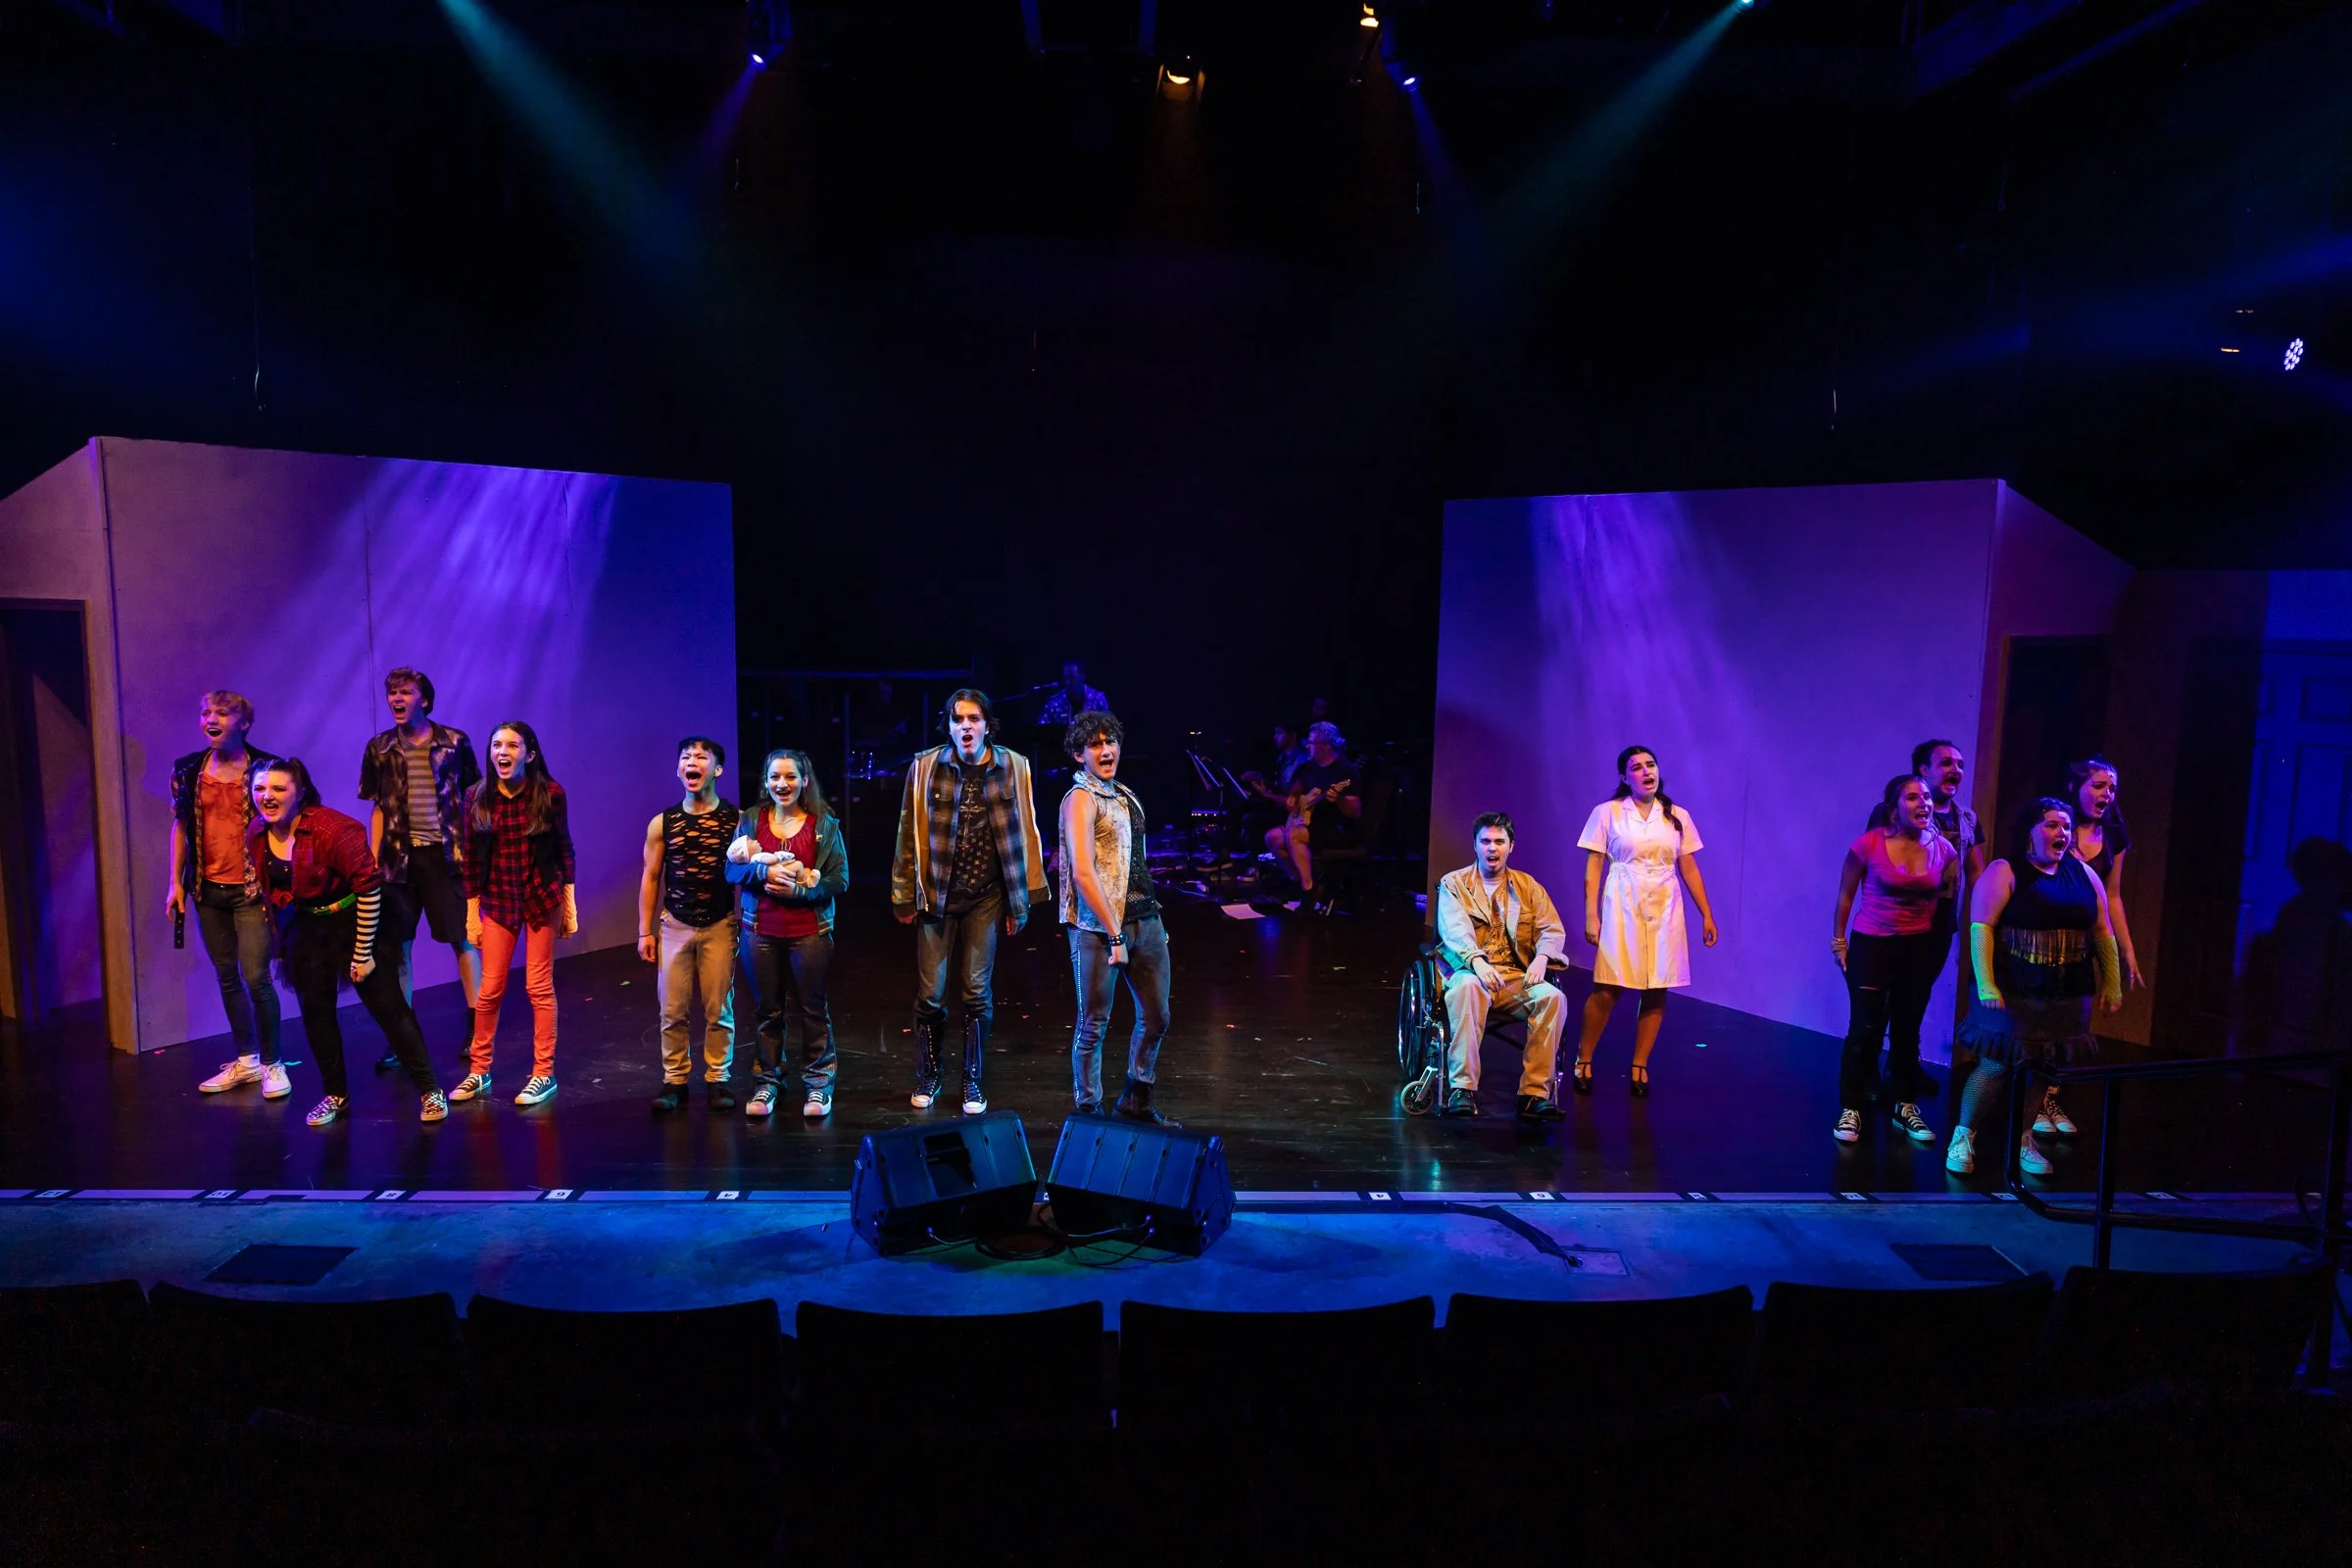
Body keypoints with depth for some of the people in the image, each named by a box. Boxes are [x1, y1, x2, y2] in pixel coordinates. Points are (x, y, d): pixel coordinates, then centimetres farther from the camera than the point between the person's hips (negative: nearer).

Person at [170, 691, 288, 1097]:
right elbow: (180, 826, 13)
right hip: (208, 890, 5)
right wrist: (176, 883, 8)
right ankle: (246, 1060, 24)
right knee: (226, 977, 12)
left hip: (251, 889, -5)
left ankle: (271, 1063, 8)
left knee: (255, 977, -7)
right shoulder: (187, 770, 5)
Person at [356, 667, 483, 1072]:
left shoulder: (455, 742, 0)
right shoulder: (379, 748, 7)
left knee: (463, 939, -2)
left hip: (445, 853, -3)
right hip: (399, 856, 3)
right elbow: (377, 809, 11)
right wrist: (372, 860, 6)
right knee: (399, 946, 7)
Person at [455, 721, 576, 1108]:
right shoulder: (478, 798, -4)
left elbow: (564, 850, -1)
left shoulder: (550, 794, -9)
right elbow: (471, 859, 2)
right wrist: (471, 914, 2)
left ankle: (544, 1074, 14)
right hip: (497, 901, 2)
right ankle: (479, 1072, 22)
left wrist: (569, 905, 0)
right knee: (490, 989, 6)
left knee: (539, 986, 4)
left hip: (543, 898, -2)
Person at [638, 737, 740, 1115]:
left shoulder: (737, 820, -4)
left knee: (718, 1009, 3)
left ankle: (718, 1079, 15)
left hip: (720, 926, -2)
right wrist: (645, 931, 6)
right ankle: (674, 1080, 16)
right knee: (672, 1010, 4)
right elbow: (651, 878, 8)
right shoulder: (662, 824, 3)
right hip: (674, 925, 2)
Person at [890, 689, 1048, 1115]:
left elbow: (1024, 836, 1)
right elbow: (911, 835, 1)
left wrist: (1021, 902, 2)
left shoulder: (1013, 767, -3)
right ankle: (927, 1077, 25)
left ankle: (972, 1083, 21)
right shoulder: (925, 767, -5)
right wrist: (905, 898, 3)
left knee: (976, 992, 5)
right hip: (936, 895, 0)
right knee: (930, 994, 3)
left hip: (986, 896, 0)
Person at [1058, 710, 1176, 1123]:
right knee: (1094, 1024, 2)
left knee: (1155, 1017, 13)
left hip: (1145, 921, 8)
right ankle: (1088, 1112, 16)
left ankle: (1135, 1103, 29)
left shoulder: (1125, 794, 15)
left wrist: (1155, 919, 14)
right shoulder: (1080, 798, -9)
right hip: (1099, 927, -8)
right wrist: (1115, 934, -18)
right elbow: (1083, 872, -18)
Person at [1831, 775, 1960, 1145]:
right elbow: (1846, 893, -3)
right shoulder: (1870, 843, -15)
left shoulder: (1944, 850, -4)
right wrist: (1839, 941, 1)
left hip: (1920, 947, 4)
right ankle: (1851, 1110, 6)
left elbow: (1944, 897, 12)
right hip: (1871, 944, -4)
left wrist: (1940, 943, 11)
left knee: (1907, 1029, 13)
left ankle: (1906, 1107, 26)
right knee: (1864, 1029, -4)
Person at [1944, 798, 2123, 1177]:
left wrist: (2112, 985, 11)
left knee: (2042, 1066, 9)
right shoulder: (2004, 872, -6)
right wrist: (1986, 986, -19)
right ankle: (1963, 1138, 8)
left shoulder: (2083, 874, 10)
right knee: (1996, 1064, -4)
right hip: (2014, 992, -5)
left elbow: (2103, 932, 15)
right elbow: (1981, 927, -13)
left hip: (2068, 997, 5)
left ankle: (2023, 1140, 24)